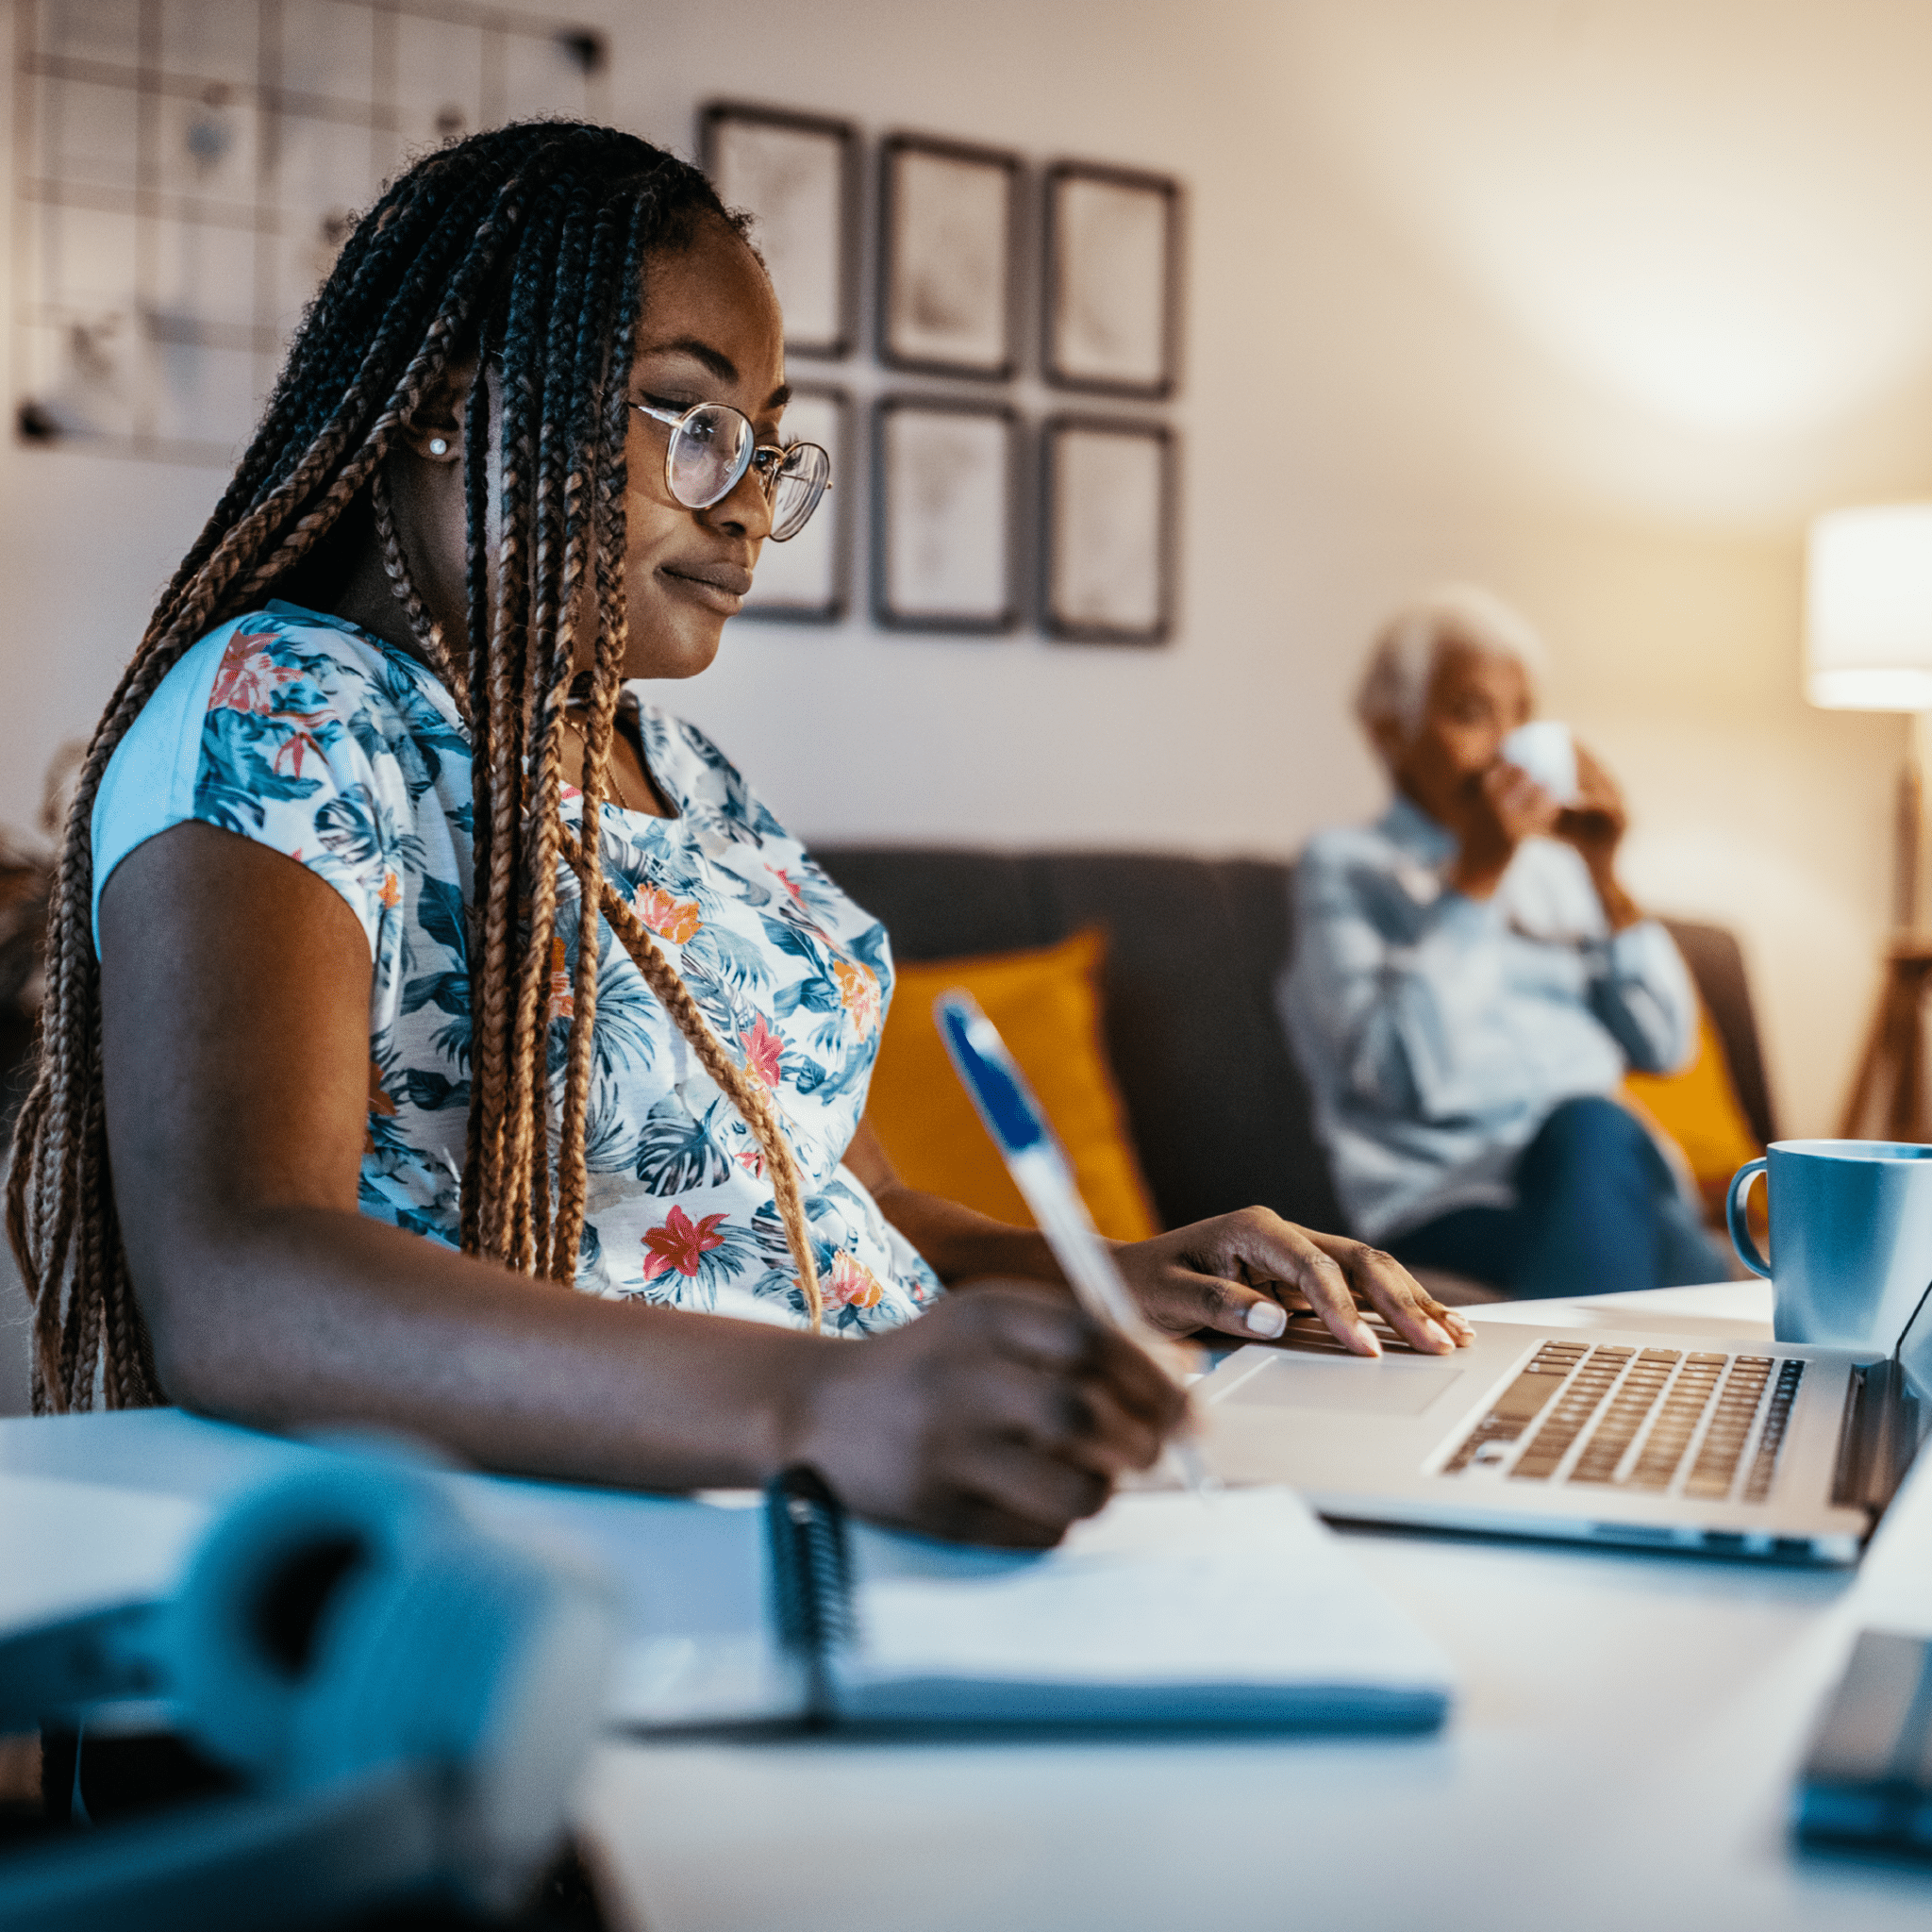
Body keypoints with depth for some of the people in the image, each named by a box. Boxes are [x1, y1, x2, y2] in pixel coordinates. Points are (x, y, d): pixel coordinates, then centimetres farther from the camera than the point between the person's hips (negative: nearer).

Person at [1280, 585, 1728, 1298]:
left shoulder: (1553, 863, 21)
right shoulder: (1344, 866, 6)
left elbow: (1664, 1047, 12)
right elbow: (1408, 1073, -11)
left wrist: (1603, 874, 2)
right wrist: (1477, 876, -12)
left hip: (1601, 1176, 4)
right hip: (1447, 1203, -4)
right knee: (1588, 1129, -36)